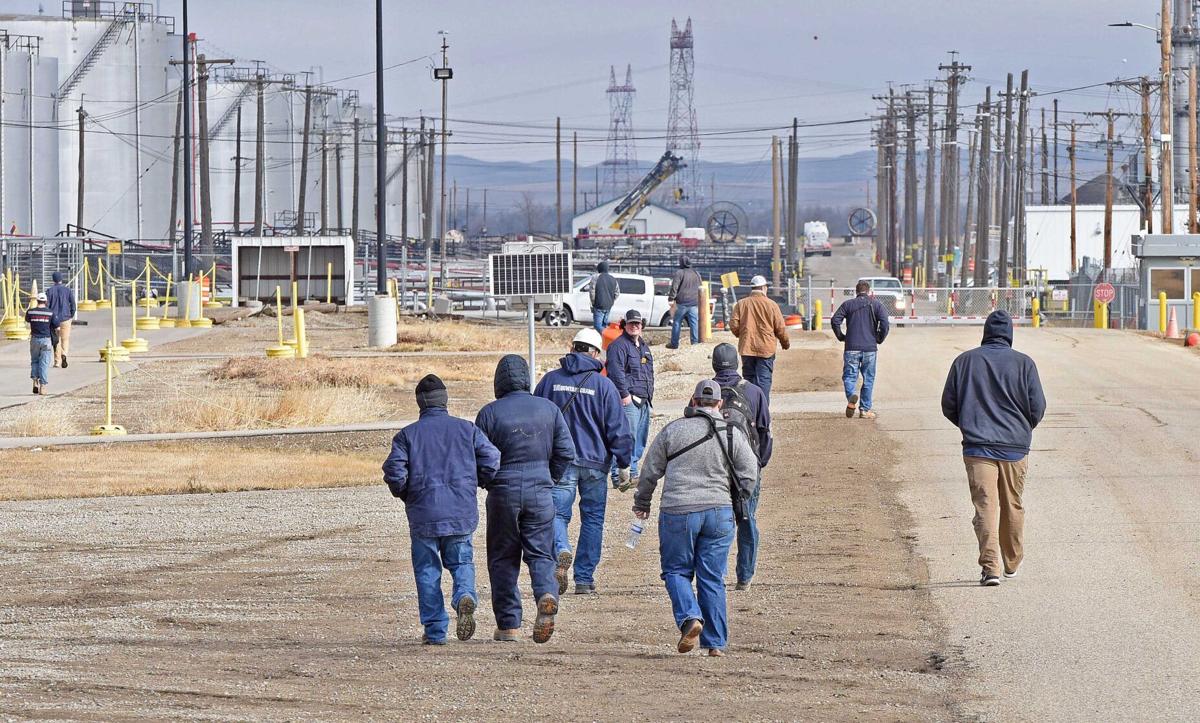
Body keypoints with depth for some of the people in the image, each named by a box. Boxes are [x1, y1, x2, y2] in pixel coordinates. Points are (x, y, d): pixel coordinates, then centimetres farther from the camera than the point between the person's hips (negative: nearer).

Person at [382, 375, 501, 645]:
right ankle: (465, 595, -17)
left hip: (423, 514, -1)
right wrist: (477, 484, 17)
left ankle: (435, 630, 4)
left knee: (427, 570, 8)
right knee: (461, 561, 15)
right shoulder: (467, 429, 4)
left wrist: (404, 495, 11)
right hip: (461, 512, 1)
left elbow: (394, 472, -9)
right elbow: (492, 461, -1)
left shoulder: (407, 435, 0)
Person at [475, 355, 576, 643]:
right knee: (540, 553, 9)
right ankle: (547, 594, -21)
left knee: (503, 558, 9)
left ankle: (508, 624, 8)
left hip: (503, 492, -2)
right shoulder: (549, 409, 3)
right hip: (540, 493, 2)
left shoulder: (490, 413, -6)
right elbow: (566, 452, 3)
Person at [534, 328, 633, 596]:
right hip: (595, 462, 0)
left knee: (557, 513, 1)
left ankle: (561, 550, -30)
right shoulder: (603, 385, -3)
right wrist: (623, 464, 6)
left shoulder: (551, 380, 3)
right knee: (592, 518, 10)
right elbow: (618, 428, -3)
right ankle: (584, 579, 9)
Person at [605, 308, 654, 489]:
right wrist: (624, 394, -21)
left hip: (644, 401, 9)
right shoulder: (619, 345, -7)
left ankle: (632, 473, 18)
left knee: (641, 440, 11)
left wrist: (650, 396, 25)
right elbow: (616, 372, -16)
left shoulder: (643, 346, 22)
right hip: (628, 399, -9)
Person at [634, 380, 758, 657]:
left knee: (676, 571, 10)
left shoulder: (673, 430, 0)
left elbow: (650, 471, 6)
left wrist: (642, 503, 22)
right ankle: (716, 643, 7)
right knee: (712, 579, 7)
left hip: (678, 512, -2)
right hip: (719, 513, 2)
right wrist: (735, 503, 19)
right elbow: (749, 473, 2)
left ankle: (690, 618, -15)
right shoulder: (732, 434, 2)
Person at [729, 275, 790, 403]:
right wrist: (786, 343, 15)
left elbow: (734, 325, -1)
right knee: (764, 380, -3)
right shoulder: (771, 305, -5)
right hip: (766, 349, -2)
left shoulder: (741, 304, 1)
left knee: (749, 379, 12)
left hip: (746, 349, 2)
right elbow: (780, 328, -3)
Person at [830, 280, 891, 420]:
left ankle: (852, 396, -25)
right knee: (868, 379, 9)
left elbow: (835, 320, -5)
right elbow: (885, 323, -8)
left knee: (849, 376, 5)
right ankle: (865, 409, 11)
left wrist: (841, 336, 7)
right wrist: (879, 339, 6)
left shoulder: (848, 304, 5)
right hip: (870, 348, 0)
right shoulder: (876, 304, 4)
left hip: (852, 348, 0)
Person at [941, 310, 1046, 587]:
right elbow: (1038, 406, -1)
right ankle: (1012, 562, 29)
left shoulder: (964, 361, 2)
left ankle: (990, 566, -19)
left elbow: (948, 405, 5)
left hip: (977, 447, -1)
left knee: (985, 506, -5)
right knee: (1013, 506, 16)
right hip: (1015, 447, 1)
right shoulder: (1023, 363, 0)